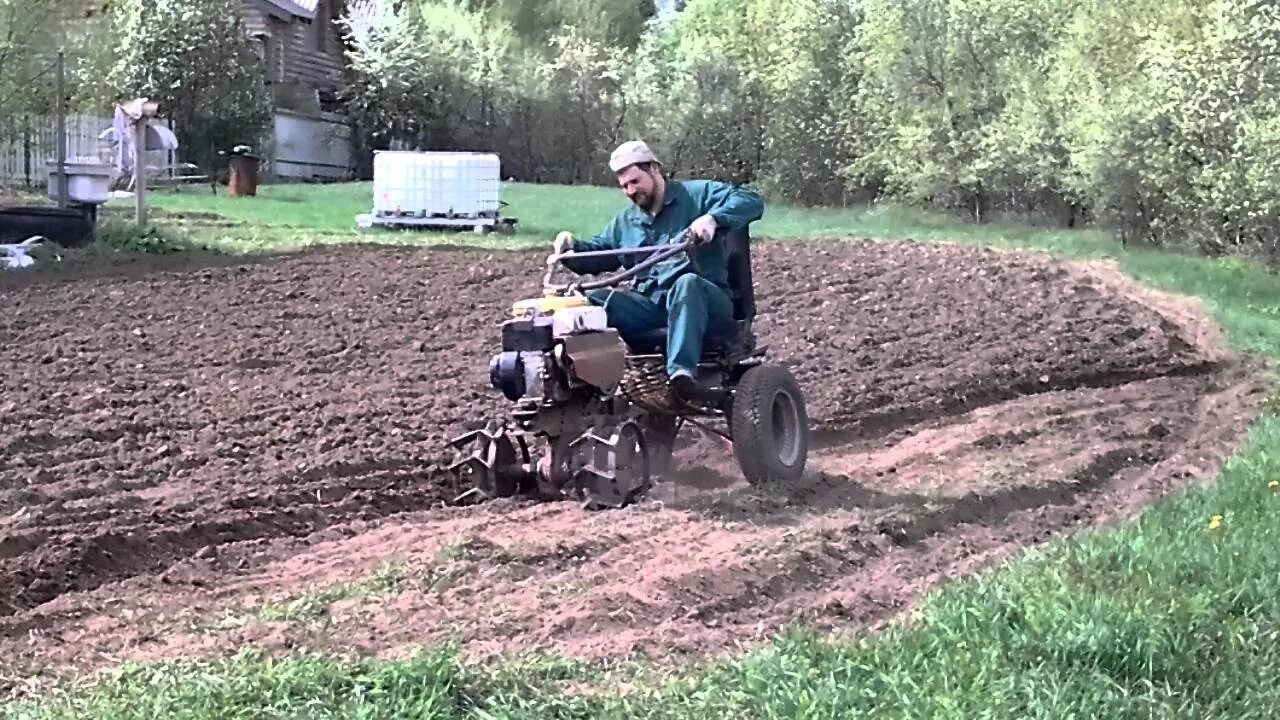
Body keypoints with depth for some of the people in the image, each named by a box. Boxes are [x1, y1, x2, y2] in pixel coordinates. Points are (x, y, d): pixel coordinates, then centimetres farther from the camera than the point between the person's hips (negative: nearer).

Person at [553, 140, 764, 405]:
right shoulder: (625, 222, 25)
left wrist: (713, 219, -26)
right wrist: (573, 247, 5)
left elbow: (751, 202, -8)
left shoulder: (698, 195, 5)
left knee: (687, 282, -41)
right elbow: (596, 254, 29)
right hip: (650, 305, 5)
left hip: (700, 298, -5)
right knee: (592, 300, -21)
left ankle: (682, 373, -55)